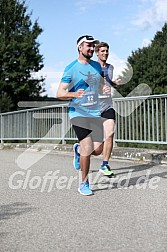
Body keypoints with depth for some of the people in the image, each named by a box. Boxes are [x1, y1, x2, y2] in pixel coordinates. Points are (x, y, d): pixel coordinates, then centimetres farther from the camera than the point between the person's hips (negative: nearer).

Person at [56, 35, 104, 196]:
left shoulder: (97, 66, 11)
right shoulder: (71, 68, -6)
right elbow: (59, 93, -9)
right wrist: (74, 94, -29)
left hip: (95, 113, 5)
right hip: (78, 113, -5)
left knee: (98, 150, 1)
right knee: (88, 149, -13)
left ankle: (78, 149, 35)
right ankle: (84, 183, 7)